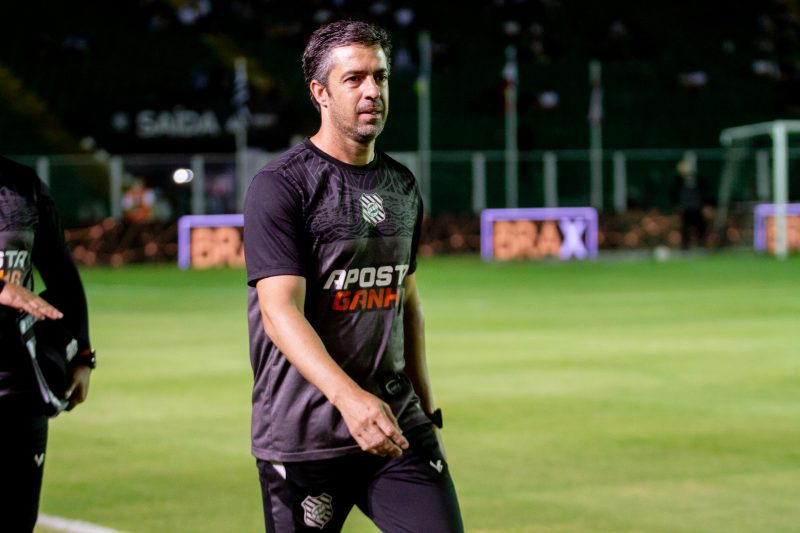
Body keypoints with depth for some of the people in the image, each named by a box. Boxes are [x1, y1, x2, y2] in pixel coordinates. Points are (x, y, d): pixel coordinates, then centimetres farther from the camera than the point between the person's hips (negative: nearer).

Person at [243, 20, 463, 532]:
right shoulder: (282, 185, -9)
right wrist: (350, 398, -32)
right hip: (302, 438, -5)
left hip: (398, 424, 6)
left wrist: (426, 408, 20)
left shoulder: (402, 186, 13)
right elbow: (281, 311, -19)